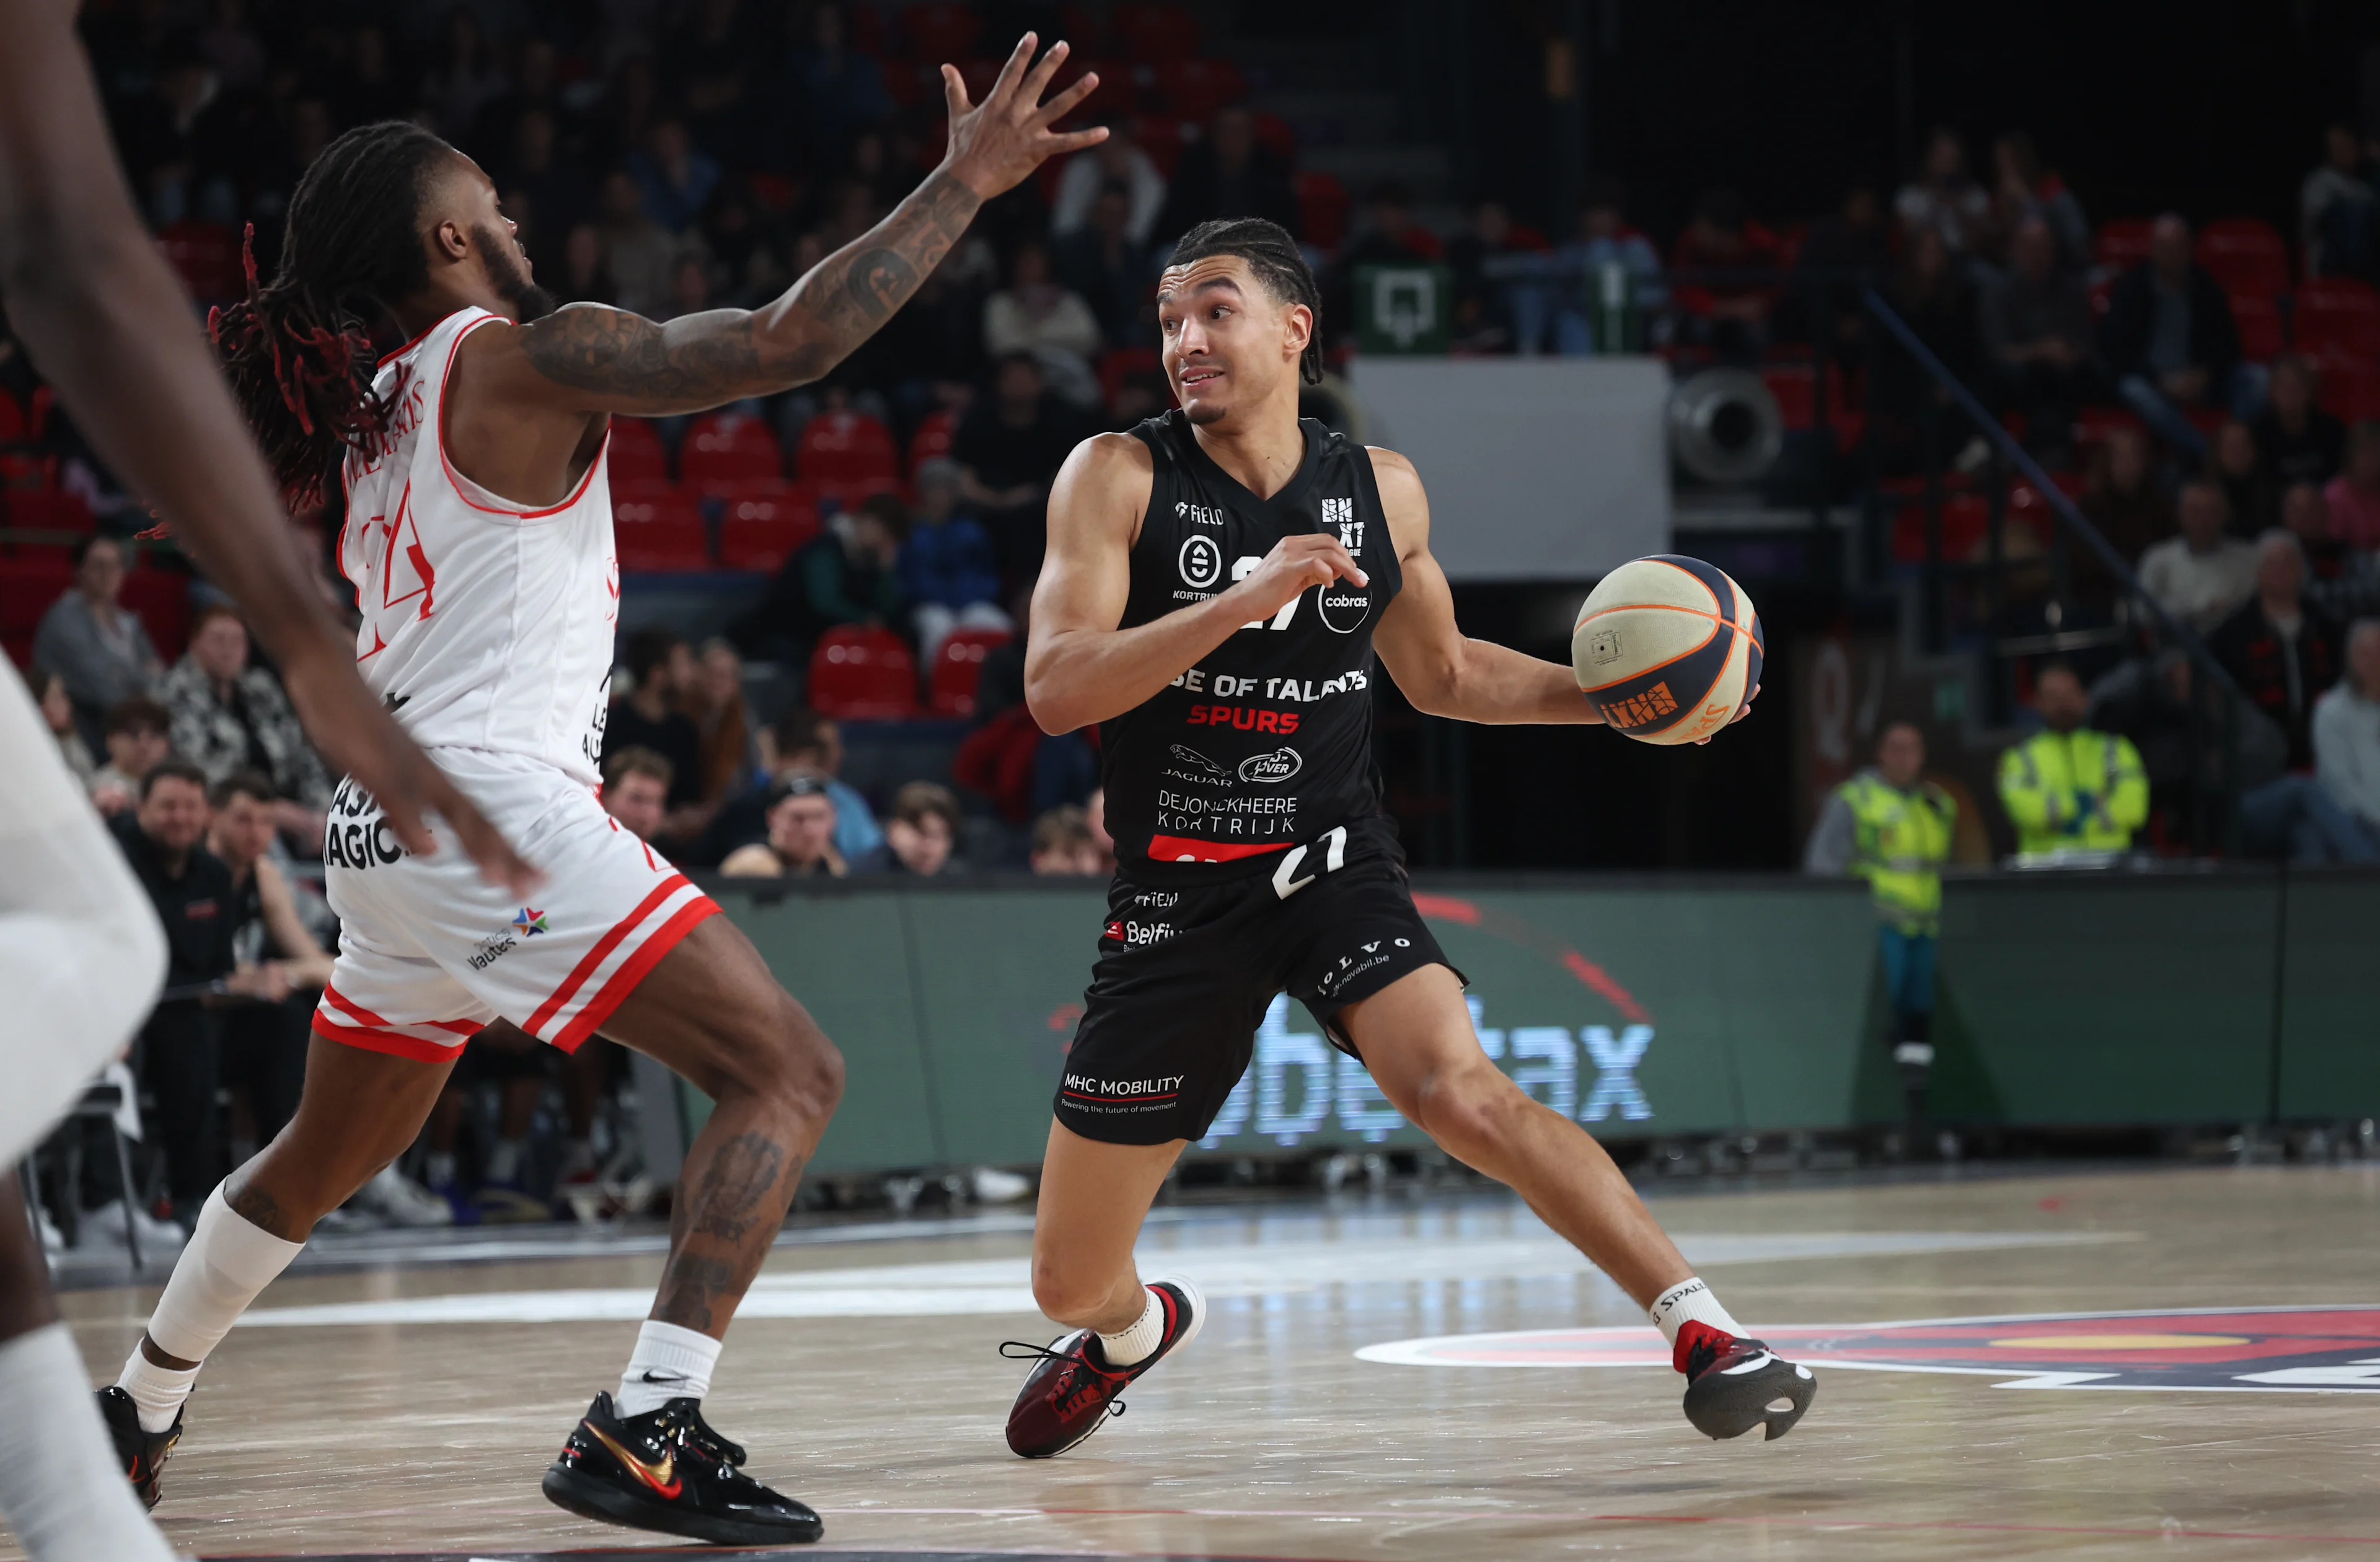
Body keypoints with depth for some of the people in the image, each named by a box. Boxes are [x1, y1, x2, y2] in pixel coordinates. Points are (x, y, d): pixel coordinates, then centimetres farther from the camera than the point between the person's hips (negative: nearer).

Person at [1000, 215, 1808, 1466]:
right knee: (1069, 1281, 6)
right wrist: (1248, 597, -30)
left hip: (1335, 865, 0)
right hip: (1177, 893, 0)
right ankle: (1135, 1328, 44)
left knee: (1457, 1089, -31)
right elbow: (1055, 690, -20)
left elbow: (1442, 675, 19)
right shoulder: (1117, 477, -8)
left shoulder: (1381, 491, 2)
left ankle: (1705, 1330, -26)